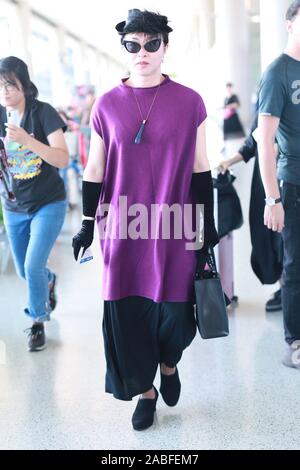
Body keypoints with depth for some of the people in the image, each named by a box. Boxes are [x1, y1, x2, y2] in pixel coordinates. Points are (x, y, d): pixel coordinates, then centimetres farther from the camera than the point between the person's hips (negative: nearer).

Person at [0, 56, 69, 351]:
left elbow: (63, 159, -23)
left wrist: (27, 140, -36)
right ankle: (49, 282, 51)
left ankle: (38, 322, 12)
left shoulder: (43, 113, -15)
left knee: (33, 266, -12)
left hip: (48, 203, -4)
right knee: (24, 270, 15)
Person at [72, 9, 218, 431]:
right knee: (125, 312, 4)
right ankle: (145, 391, 27)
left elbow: (201, 169, 4)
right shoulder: (107, 105, 2)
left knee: (173, 308, 2)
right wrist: (87, 224, 5)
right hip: (123, 228, 1)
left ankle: (169, 364, 37)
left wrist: (208, 222, 5)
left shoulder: (190, 102, -1)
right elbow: (94, 171, 7)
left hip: (174, 228, -1)